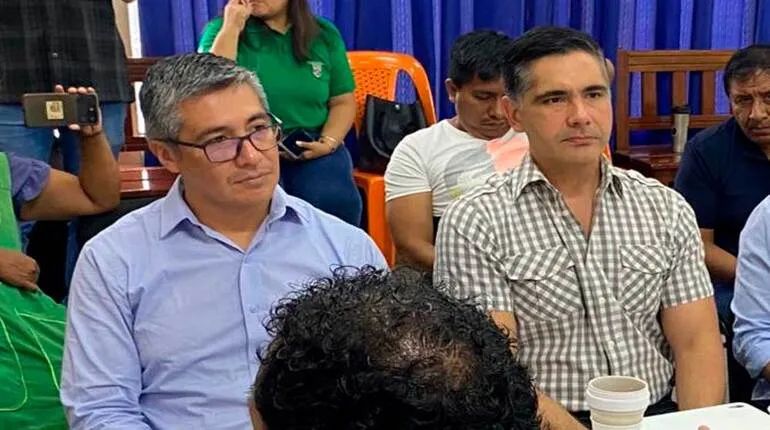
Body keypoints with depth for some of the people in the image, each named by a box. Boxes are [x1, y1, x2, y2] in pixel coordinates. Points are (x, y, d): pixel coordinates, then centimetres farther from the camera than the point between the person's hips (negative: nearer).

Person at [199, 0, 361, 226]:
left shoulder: (324, 34, 10)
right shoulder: (221, 29, 2)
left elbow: (343, 101, 12)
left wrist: (328, 142, -6)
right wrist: (232, 27, -14)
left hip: (312, 148, 2)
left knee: (334, 203, -27)